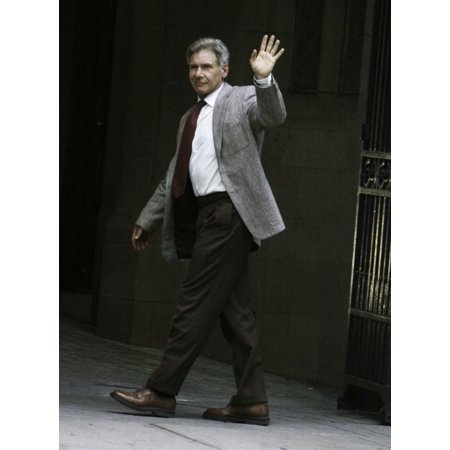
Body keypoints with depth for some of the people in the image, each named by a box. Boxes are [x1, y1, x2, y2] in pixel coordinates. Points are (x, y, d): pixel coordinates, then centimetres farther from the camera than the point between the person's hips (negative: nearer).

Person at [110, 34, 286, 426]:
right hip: (206, 214, 8)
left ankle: (161, 393, -8)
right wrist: (147, 219, 28)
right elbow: (173, 179, 28)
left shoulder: (241, 100, 0)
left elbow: (273, 116, -21)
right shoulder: (190, 119, 23)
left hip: (228, 212, -8)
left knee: (195, 303, -9)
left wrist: (264, 80, -37)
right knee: (234, 311, 7)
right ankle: (252, 401, 7)